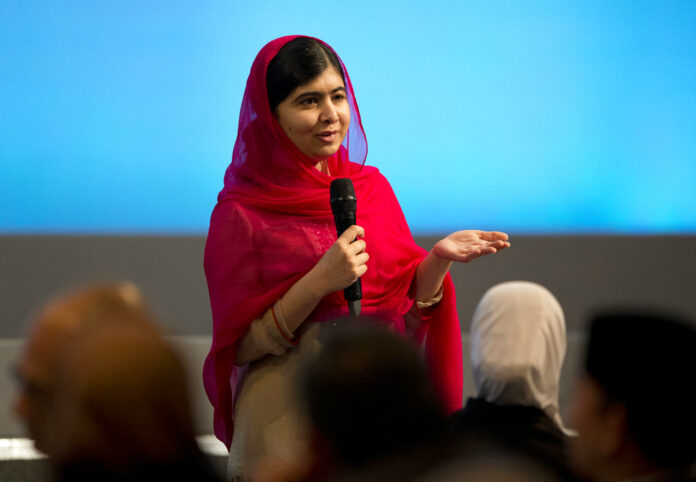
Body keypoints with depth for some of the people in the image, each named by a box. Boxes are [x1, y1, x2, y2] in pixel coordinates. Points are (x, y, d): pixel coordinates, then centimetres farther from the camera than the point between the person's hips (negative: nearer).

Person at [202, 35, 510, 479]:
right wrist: (318, 283, -21)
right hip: (287, 423, -4)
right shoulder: (240, 214, -7)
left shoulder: (372, 187, 7)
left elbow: (406, 313, 8)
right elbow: (240, 346, -11)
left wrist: (438, 260, -10)